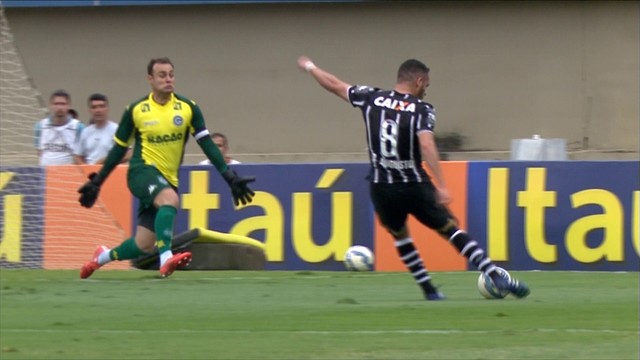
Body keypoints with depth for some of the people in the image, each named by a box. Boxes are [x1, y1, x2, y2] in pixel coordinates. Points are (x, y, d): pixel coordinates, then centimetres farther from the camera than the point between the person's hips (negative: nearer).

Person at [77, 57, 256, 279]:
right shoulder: (136, 110, -2)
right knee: (170, 198, -36)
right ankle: (166, 258, -43)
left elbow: (207, 145, 1)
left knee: (145, 245, 0)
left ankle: (104, 256, 28)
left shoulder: (188, 108, 1)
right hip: (143, 171, -3)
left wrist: (229, 177, -7)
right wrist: (97, 182, 8)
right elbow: (118, 149, 7)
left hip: (168, 180, 3)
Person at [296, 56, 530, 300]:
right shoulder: (422, 110, -8)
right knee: (451, 229, 4)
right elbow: (426, 145, -24)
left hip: (381, 188, 3)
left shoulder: (372, 98, 2)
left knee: (399, 235, 27)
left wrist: (310, 68, 34)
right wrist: (441, 186, -29)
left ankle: (429, 290, 24)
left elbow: (334, 85, 15)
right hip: (414, 186, -3)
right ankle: (496, 277, -8)